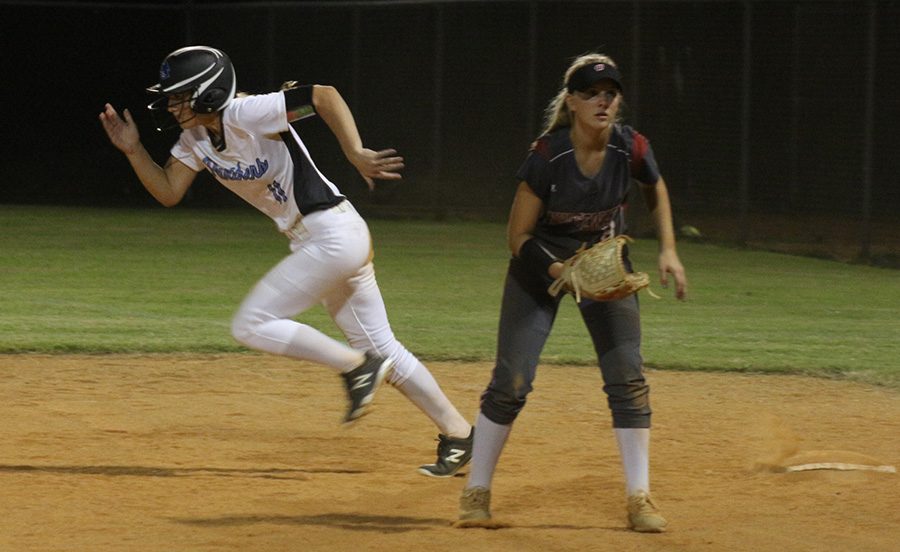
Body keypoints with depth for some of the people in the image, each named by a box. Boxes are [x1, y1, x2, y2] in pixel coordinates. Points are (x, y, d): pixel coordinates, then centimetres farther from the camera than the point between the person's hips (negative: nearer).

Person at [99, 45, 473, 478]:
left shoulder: (246, 115, -18)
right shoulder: (195, 139, 7)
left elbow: (324, 96, -24)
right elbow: (168, 193, 10)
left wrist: (356, 154, -33)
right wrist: (134, 150, -3)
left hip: (333, 234, -10)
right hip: (314, 243, 10)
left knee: (251, 325, -11)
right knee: (381, 349, 14)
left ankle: (356, 366, -5)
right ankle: (456, 431, 20)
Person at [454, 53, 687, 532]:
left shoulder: (630, 148, -18)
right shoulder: (546, 156, -27)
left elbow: (655, 189, 7)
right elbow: (519, 237, -19)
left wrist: (668, 250, -2)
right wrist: (559, 272, -33)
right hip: (541, 262, -3)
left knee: (627, 379, -7)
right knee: (510, 382, -8)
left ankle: (639, 499, -1)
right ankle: (476, 493, 6)